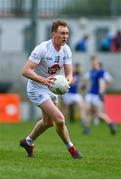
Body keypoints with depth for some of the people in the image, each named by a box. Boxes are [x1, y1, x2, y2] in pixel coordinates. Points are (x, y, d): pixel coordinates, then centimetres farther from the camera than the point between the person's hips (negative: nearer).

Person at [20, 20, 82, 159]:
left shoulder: (66, 50, -6)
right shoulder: (42, 49, -26)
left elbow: (69, 74, -8)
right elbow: (26, 71, -31)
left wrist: (67, 81, -32)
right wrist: (43, 80, -45)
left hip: (51, 88, 8)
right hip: (37, 89, -8)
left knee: (48, 122, 24)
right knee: (59, 119, -17)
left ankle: (28, 142, 47)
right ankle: (71, 148, 3)